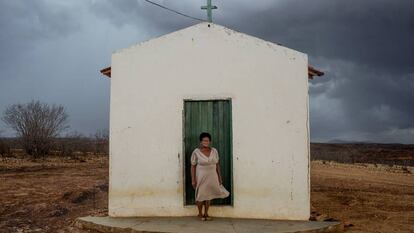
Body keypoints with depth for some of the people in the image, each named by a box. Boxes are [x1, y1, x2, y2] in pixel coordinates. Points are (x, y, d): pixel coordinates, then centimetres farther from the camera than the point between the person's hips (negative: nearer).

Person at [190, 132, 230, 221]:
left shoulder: (214, 151, 0)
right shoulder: (196, 152, -10)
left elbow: (217, 165, 7)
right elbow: (193, 166, -8)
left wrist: (219, 177, 7)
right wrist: (193, 180, -11)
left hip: (212, 177, 3)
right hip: (201, 177, -3)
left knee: (209, 195, 12)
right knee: (200, 195, 7)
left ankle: (206, 213, 27)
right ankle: (200, 214, 25)